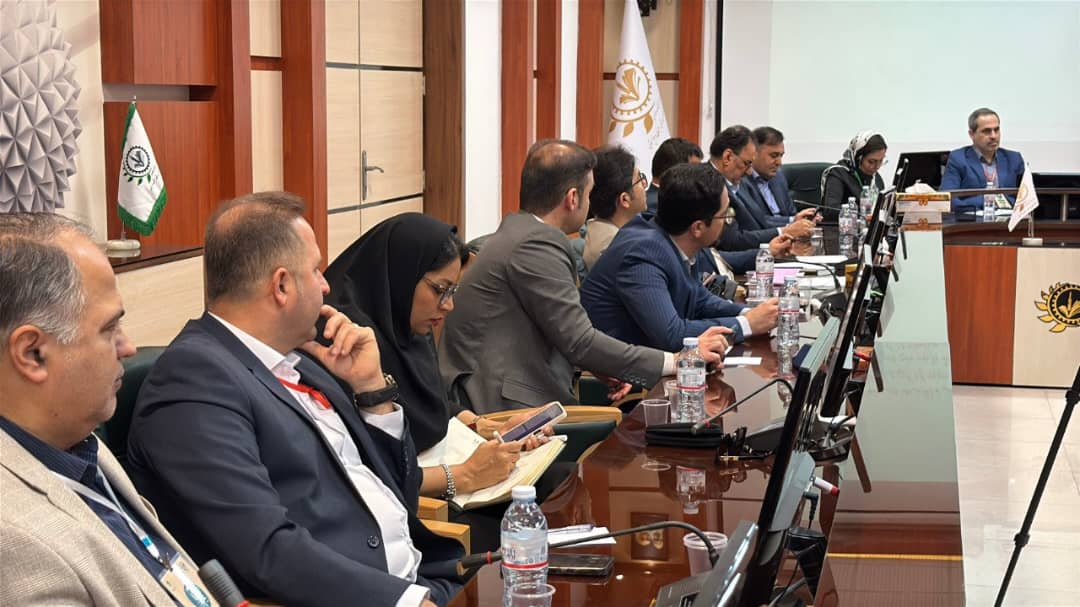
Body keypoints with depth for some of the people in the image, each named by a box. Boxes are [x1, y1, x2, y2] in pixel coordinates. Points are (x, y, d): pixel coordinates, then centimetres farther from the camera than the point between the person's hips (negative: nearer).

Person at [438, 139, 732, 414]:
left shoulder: (518, 232, 14)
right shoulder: (536, 245, -16)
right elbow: (579, 341, -18)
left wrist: (600, 369, 3)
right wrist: (675, 361, -13)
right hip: (499, 407, -9)